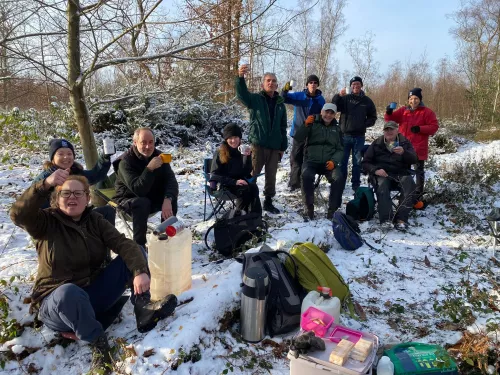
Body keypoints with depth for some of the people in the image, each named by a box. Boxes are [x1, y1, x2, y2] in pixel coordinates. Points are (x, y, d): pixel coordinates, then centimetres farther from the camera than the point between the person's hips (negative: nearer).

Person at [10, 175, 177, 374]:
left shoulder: (95, 220, 2)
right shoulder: (47, 222, -6)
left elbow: (124, 244, -13)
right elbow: (18, 215, -28)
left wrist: (140, 271, -31)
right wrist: (45, 185, -40)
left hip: (94, 294, 4)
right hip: (57, 301, -4)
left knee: (134, 253, -9)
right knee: (69, 292, -42)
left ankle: (142, 308, -24)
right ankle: (98, 342, -21)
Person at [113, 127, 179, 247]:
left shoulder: (158, 156, -9)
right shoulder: (126, 161, -23)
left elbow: (171, 180, -20)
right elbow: (138, 190, -34)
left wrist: (167, 199, -39)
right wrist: (149, 169, -45)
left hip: (152, 197, 4)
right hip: (128, 199, -4)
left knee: (171, 198, -23)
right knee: (142, 203, -36)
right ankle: (139, 245, -25)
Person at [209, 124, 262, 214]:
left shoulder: (242, 150, 7)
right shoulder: (220, 153, -3)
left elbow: (247, 172, -1)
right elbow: (215, 175, -7)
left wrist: (247, 156, -17)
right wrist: (234, 182, -18)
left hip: (239, 181, 4)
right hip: (223, 184, -4)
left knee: (253, 188, -30)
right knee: (245, 190, -32)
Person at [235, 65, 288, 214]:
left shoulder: (280, 104, 13)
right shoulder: (255, 99, 1)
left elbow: (283, 128, 16)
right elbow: (241, 94, -20)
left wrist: (283, 146, 11)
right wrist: (240, 77, -39)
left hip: (274, 146, 4)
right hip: (258, 144, -4)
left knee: (271, 176, 10)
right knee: (252, 174, -4)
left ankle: (268, 201, 23)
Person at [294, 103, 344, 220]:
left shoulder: (336, 129, 16)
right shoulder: (313, 124, 7)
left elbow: (340, 149, 13)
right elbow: (298, 138, -3)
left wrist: (334, 161, -6)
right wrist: (305, 125, -19)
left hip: (329, 162, 2)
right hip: (311, 161, -2)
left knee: (339, 178, -27)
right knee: (306, 175, -33)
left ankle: (332, 209, -11)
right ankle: (309, 206, -14)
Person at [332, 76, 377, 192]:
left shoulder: (367, 101, 5)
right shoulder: (345, 98, 1)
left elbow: (373, 117, 12)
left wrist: (365, 124, -5)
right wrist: (339, 95, -30)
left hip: (359, 136, 1)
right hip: (345, 135, -1)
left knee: (357, 162, 7)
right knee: (342, 161, 4)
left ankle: (356, 184, 15)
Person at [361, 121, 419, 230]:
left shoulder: (405, 142, 13)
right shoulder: (377, 143, 12)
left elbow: (414, 159, -1)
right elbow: (365, 163, 8)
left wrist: (403, 152, -23)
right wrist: (375, 170, -13)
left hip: (401, 173, 1)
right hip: (382, 173, -1)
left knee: (410, 186, -31)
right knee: (382, 187, -35)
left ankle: (401, 219, -34)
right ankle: (386, 219, -43)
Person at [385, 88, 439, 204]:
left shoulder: (427, 112, -4)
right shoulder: (403, 111, 7)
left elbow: (434, 126, -8)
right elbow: (391, 119, 0)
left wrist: (420, 129, -21)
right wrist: (389, 113, -22)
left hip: (418, 149, -4)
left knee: (419, 171, 6)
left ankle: (418, 196, 14)